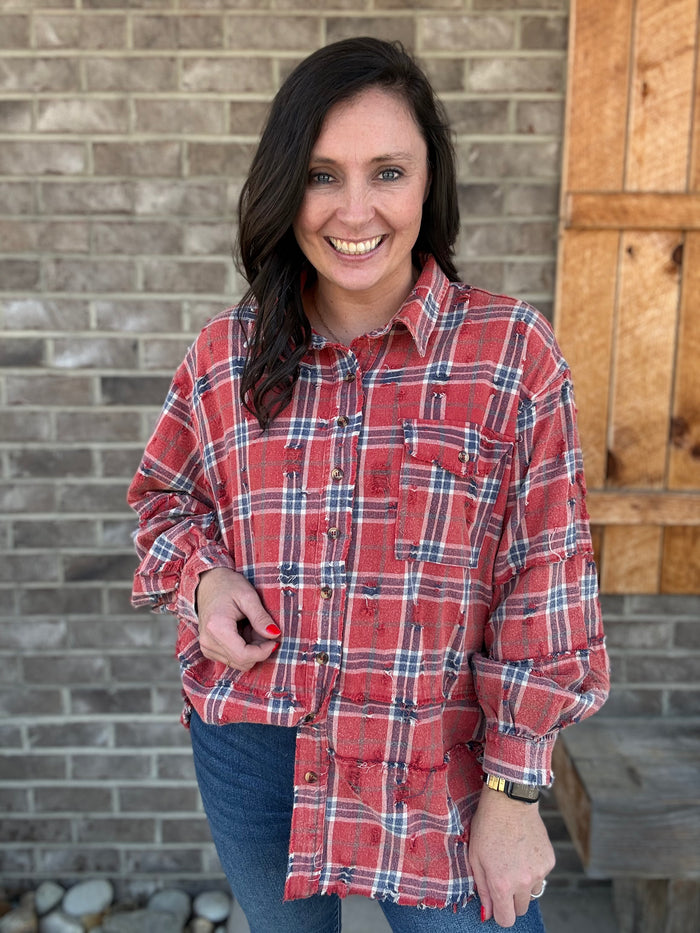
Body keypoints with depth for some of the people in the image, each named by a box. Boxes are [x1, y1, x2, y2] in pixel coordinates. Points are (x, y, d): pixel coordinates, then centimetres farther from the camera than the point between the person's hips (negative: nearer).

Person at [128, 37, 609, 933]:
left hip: (438, 773, -2)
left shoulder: (512, 352, -12)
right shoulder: (227, 354, -4)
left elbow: (544, 586, -10)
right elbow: (164, 494, 13)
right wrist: (200, 575, -9)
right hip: (249, 755, 3)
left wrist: (514, 790, -8)